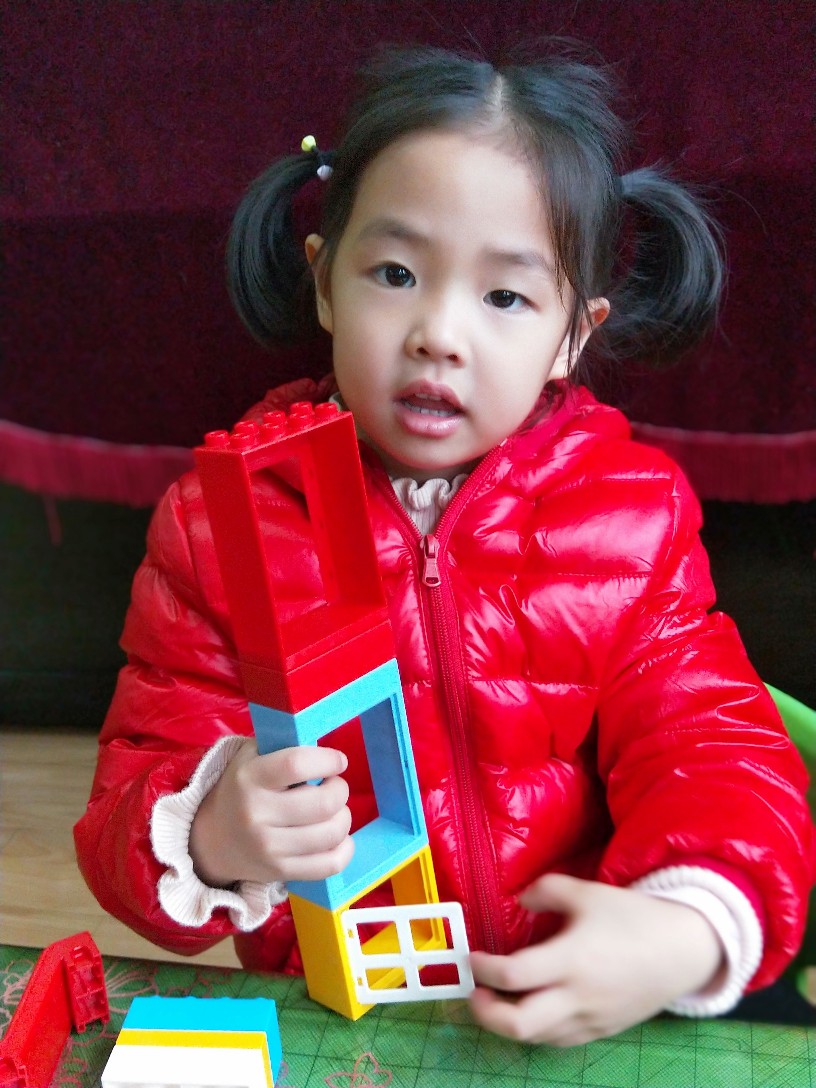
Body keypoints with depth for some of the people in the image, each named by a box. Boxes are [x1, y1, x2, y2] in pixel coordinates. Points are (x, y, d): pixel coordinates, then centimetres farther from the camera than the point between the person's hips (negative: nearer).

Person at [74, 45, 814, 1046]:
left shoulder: (631, 513, 0)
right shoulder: (218, 521, -2)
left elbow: (713, 748, -3)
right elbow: (143, 780, 0)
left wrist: (683, 935, -23)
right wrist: (212, 841, -24)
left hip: (572, 1013, 1)